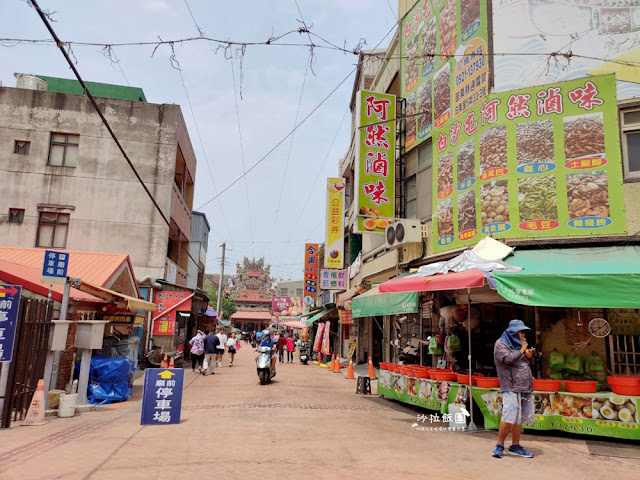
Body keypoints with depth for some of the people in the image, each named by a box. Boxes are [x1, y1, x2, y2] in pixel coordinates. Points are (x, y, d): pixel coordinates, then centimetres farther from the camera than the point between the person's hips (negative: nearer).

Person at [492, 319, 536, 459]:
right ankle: (500, 445, 0)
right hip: (511, 387, -8)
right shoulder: (501, 344, -3)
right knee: (509, 417, -14)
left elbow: (530, 363, 25)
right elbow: (508, 359, -19)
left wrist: (530, 356, 2)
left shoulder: (518, 344, 20)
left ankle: (515, 446, 19)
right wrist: (521, 350, -6)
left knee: (519, 418, 9)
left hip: (525, 387, 8)